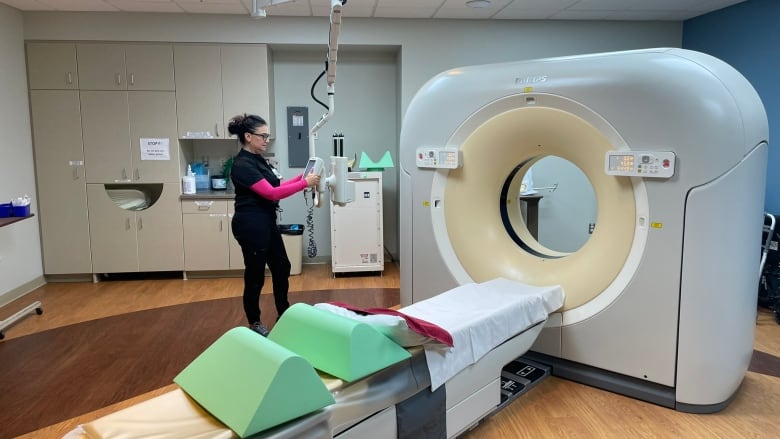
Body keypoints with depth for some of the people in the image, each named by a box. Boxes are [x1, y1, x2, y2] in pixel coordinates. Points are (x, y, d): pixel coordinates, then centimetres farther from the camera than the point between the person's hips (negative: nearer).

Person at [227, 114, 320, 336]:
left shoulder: (258, 159, 11)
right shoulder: (243, 165, -19)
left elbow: (275, 186, 12)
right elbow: (271, 193, -23)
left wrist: (301, 177, 3)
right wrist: (304, 183, -21)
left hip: (267, 222, 10)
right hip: (250, 225, -10)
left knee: (282, 268, 17)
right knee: (255, 276, 3)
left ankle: (284, 316, 32)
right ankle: (254, 324, 21)